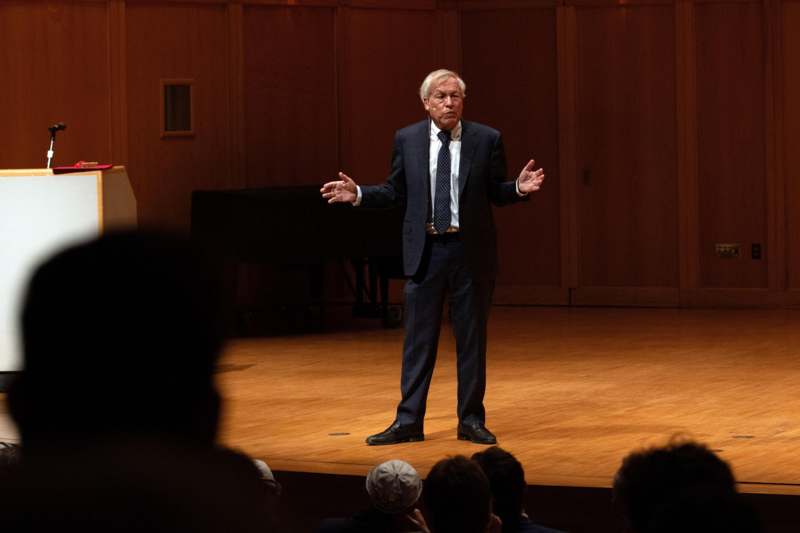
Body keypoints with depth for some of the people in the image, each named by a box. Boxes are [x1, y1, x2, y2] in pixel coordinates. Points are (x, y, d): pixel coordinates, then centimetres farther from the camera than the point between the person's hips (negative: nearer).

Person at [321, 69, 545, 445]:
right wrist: (358, 194, -4)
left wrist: (519, 188, -16)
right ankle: (408, 421, 9)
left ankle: (471, 420, 15)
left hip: (470, 250, -1)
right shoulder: (407, 140, 3)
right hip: (424, 251, 1)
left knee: (471, 338, 6)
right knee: (418, 339, 4)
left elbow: (496, 192, 3)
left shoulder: (486, 139, 0)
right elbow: (396, 192, 8)